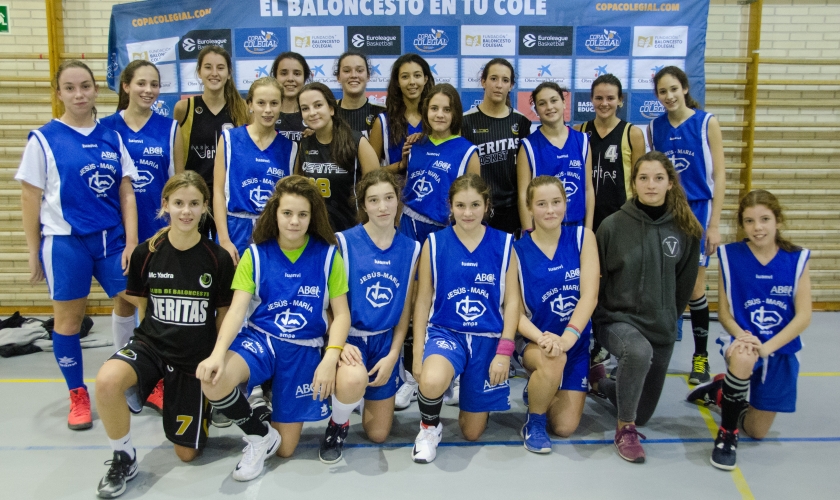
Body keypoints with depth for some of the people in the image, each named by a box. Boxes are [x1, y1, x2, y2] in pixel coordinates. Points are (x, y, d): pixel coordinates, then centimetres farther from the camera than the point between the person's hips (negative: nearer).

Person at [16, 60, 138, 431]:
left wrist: (131, 241, -2)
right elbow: (30, 199, -2)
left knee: (130, 300, 7)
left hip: (112, 239, 3)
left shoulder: (112, 137, 4)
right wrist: (34, 253, -2)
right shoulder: (43, 139, -4)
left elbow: (126, 192, 5)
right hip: (65, 243, -3)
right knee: (69, 318, 7)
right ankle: (78, 395, 23)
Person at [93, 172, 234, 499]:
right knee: (106, 381, -34)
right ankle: (124, 459, -7)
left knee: (186, 454, 6)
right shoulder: (145, 253, -8)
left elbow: (224, 315, 0)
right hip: (151, 344, 1)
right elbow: (141, 307, 7)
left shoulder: (218, 259, -10)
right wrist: (163, 334, 4)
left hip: (196, 357, 0)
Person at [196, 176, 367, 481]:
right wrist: (218, 353, -29)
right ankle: (259, 435, -2)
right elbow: (237, 310, -10)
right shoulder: (255, 254, -2)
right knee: (212, 379, -32)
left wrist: (331, 357, -21)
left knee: (284, 449, -5)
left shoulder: (327, 255, -3)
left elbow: (341, 313, -3)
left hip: (306, 350, 0)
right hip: (260, 339, 1)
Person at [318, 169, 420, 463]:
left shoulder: (410, 249, 0)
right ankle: (338, 423, -2)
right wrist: (340, 344, -23)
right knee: (354, 382, -38)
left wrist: (393, 355, -5)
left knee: (378, 434, 6)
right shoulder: (345, 242, -10)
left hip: (385, 341, 3)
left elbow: (405, 309, 4)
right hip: (349, 337, -3)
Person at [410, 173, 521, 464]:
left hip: (488, 339, 1)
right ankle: (429, 427, -1)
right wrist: (418, 352, -2)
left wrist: (504, 350, -8)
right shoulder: (434, 243, -4)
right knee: (431, 382, -36)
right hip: (445, 332, -1)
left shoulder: (503, 244, -2)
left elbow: (512, 300, -1)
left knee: (472, 432, 6)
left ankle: (475, 404, 43)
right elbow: (423, 301, 0)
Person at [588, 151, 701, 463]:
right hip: (617, 319, -3)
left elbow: (684, 283, 9)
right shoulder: (613, 225, -11)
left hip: (662, 327, 4)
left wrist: (668, 318, 11)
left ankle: (599, 381, 42)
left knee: (642, 414, 12)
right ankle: (625, 430, -16)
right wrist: (602, 319, -1)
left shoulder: (685, 230, -4)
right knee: (639, 351, -39)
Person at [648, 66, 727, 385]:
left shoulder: (706, 123, -3)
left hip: (697, 210, -3)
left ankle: (701, 356, 15)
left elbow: (719, 175, -4)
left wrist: (714, 224, -9)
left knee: (694, 288, 1)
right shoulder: (655, 127, 5)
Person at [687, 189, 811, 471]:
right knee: (743, 358, -40)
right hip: (743, 342, -2)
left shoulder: (797, 259, -6)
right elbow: (723, 312, -3)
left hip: (781, 351, 2)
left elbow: (803, 317, -9)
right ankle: (727, 434, -16)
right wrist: (742, 336, -23)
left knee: (757, 431, 9)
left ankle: (721, 392, 41)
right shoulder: (730, 256, -7)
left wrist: (766, 347, -22)